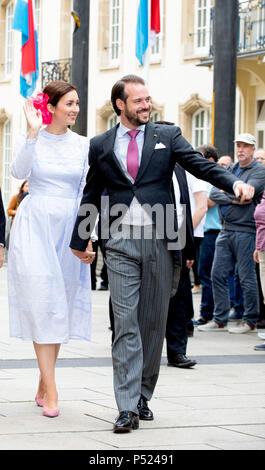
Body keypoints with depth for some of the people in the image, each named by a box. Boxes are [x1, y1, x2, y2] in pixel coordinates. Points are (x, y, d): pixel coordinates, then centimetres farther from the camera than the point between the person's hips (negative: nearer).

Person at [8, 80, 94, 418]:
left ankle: (42, 387, 15)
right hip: (35, 225, -4)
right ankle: (51, 390, -11)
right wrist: (33, 131, -24)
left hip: (69, 227, 4)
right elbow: (19, 171, -18)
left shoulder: (83, 145, 8)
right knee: (42, 302, -11)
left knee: (61, 304, 5)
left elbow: (86, 192, 10)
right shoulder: (31, 139, 0)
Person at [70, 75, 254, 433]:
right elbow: (91, 195, 17)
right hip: (121, 244, 0)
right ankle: (128, 407, -8)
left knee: (153, 323, 7)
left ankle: (143, 397, 19)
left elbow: (200, 166, -4)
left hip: (160, 242, 1)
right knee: (126, 323, -7)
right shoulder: (101, 146, 10)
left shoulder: (167, 136, 8)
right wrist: (79, 241, 20)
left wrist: (235, 183, -22)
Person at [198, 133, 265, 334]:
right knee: (218, 274, 6)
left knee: (247, 278, -1)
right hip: (226, 230, 7)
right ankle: (220, 320, 14)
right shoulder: (230, 170, 15)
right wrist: (234, 199, -13)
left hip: (246, 230, -7)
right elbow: (213, 194, 4)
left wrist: (226, 192, -4)